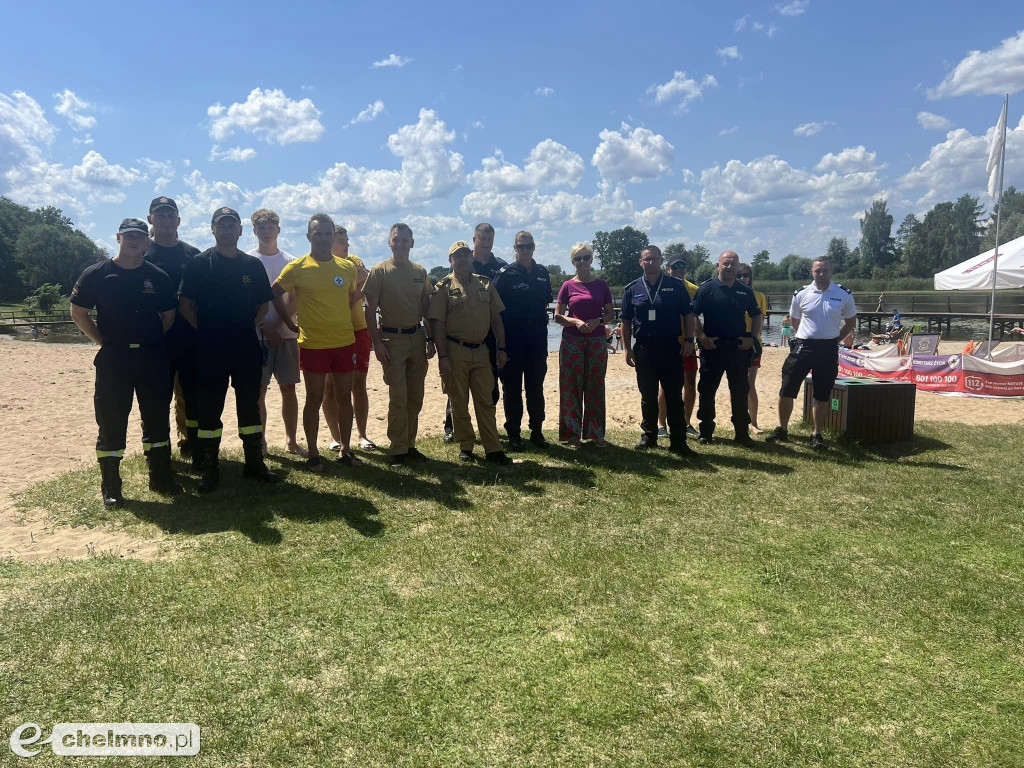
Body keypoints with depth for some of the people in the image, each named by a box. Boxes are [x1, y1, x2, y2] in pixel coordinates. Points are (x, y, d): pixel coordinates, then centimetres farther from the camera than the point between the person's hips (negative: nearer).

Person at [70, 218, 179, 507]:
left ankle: (161, 476, 22)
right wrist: (104, 341, -1)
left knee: (158, 418, 9)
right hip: (113, 358, -2)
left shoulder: (158, 276, 5)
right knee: (111, 421, 2)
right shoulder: (96, 274, -1)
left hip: (153, 357, 2)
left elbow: (169, 315, 13)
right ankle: (110, 486, 11)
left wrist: (153, 341, 5)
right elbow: (78, 312, 4)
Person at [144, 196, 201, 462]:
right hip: (156, 339, -3)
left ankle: (196, 449, 21)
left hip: (190, 338, 3)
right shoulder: (142, 253, 1)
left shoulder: (193, 255, 10)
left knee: (193, 397, 9)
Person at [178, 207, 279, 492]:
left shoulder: (253, 265, 9)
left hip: (247, 349, 3)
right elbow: (184, 304, -2)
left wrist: (248, 326, 5)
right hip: (211, 351, -3)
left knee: (250, 405, 9)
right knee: (209, 407, 3)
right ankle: (210, 469, 14)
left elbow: (264, 303, 16)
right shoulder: (199, 263, -1)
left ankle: (254, 463, 19)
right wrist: (205, 330, -5)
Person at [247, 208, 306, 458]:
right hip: (257, 334, -2)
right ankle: (260, 442, 9)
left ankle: (291, 440, 14)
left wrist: (276, 323, -10)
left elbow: (294, 302, 4)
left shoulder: (290, 262, 9)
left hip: (286, 333, 2)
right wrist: (264, 327, -11)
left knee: (288, 388, 5)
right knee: (258, 391, 0)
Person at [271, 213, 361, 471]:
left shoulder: (348, 267, 5)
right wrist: (291, 324, 3)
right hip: (312, 344, -3)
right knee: (314, 398, 3)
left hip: (344, 342, 3)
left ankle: (344, 450, 20)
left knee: (344, 396, 9)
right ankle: (313, 453, 14)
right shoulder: (297, 267, -4)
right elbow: (274, 293, 5)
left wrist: (339, 320, 12)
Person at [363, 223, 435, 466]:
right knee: (398, 397, -6)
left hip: (417, 338, 5)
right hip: (392, 339, -4)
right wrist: (377, 342, -12)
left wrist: (430, 339, 8)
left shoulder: (420, 272, 10)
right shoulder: (379, 271, -3)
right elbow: (370, 310, -5)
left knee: (415, 396, 8)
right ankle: (398, 450, 4)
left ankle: (409, 444, 19)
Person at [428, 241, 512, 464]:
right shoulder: (444, 287, -2)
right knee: (459, 403, 5)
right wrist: (442, 356, -13)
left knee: (486, 402, 5)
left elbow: (496, 318, 12)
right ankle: (465, 447, 18)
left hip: (481, 351, 3)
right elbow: (437, 324, -7)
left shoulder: (485, 284, 10)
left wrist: (501, 348, 6)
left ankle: (493, 450, 10)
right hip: (455, 351, -3)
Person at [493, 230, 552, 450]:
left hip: (537, 339, 4)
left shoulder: (542, 273, 9)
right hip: (513, 339, -4)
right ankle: (513, 434, 11)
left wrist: (541, 329, 12)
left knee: (536, 387, 10)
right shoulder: (506, 273, -5)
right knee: (512, 387, 3)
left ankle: (537, 432, 20)